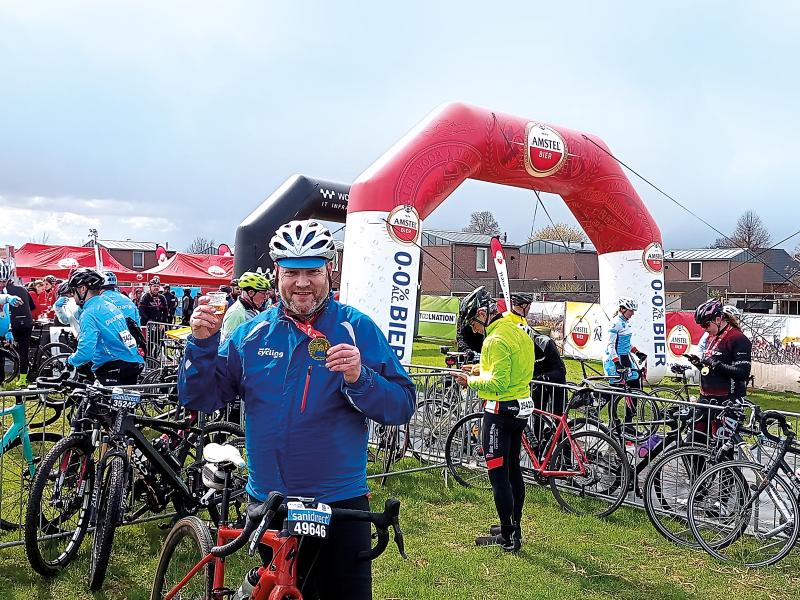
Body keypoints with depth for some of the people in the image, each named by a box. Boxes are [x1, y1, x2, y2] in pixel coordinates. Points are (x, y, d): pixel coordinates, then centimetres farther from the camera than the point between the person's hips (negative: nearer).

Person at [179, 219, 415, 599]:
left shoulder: (356, 328, -8)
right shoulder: (252, 333, 2)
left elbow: (402, 407, -13)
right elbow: (199, 398, 1)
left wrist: (359, 378, -31)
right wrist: (202, 342, -14)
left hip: (338, 505, -3)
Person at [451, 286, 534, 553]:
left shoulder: (496, 340, -19)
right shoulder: (517, 331, 11)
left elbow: (498, 383, -25)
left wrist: (470, 381, -11)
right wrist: (479, 370, 11)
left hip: (501, 411, -10)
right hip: (522, 406, 10)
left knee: (498, 474, -2)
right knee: (513, 470, 18)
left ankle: (508, 538, 5)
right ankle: (514, 528, 29)